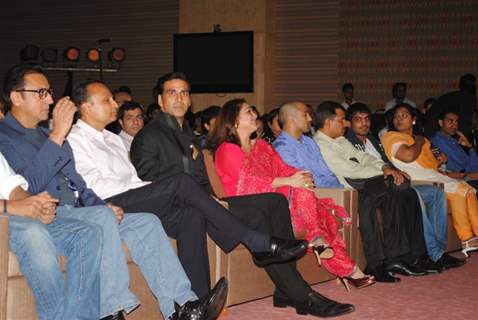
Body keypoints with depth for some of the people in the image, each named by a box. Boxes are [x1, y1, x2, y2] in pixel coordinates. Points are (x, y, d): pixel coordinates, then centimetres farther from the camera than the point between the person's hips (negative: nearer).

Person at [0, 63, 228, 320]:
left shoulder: (47, 135, 26)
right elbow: (30, 185, -18)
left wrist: (102, 206, 4)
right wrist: (58, 134, -18)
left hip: (73, 212, 8)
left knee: (147, 222, -9)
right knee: (102, 217, -33)